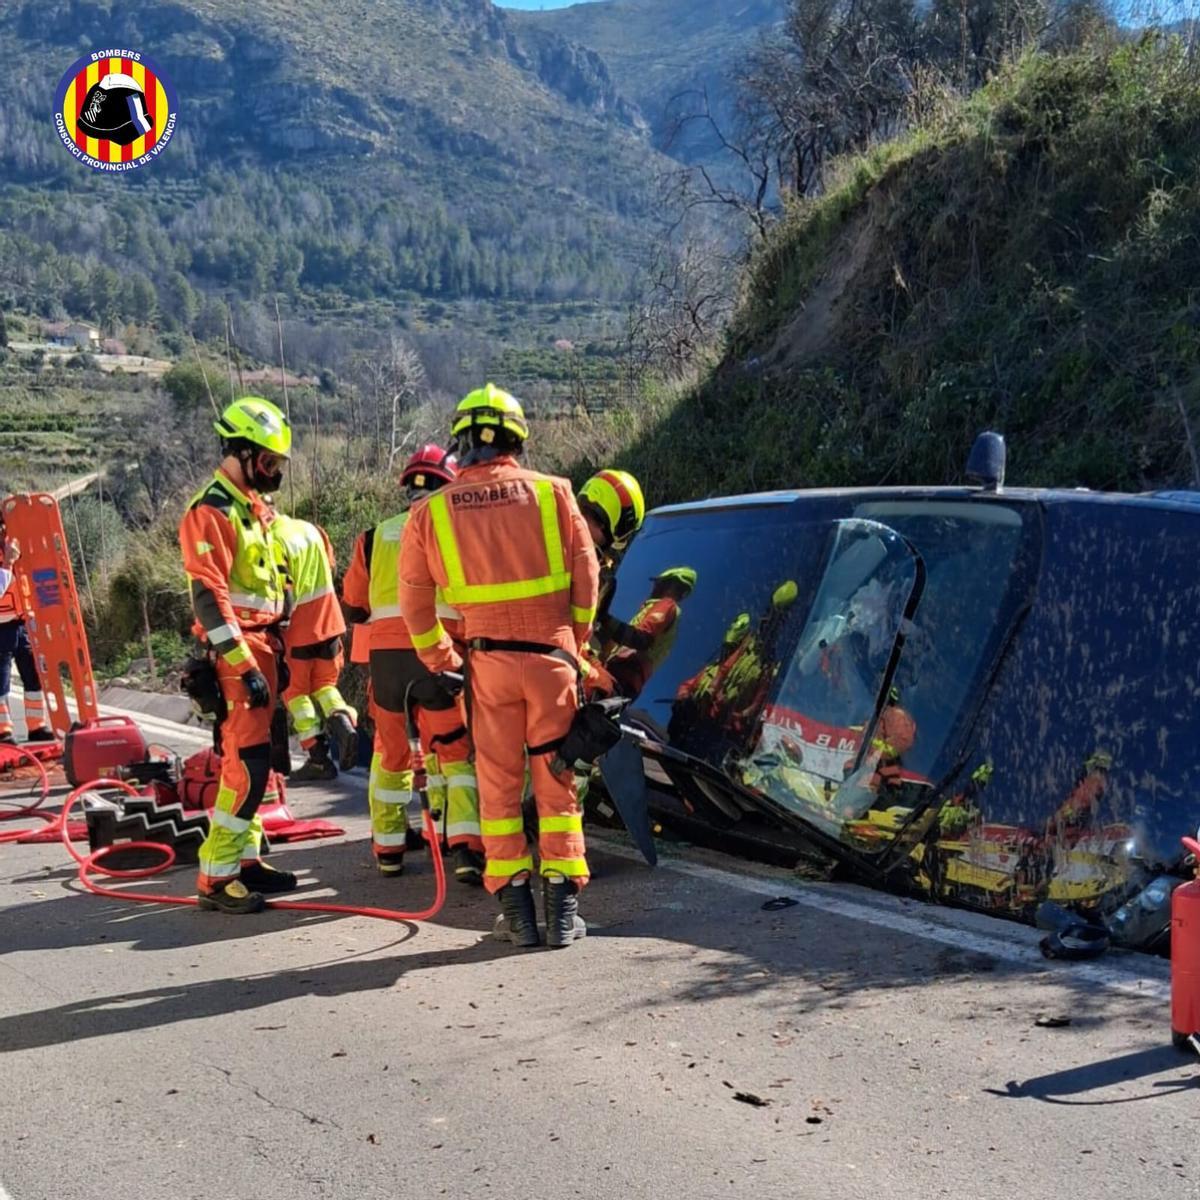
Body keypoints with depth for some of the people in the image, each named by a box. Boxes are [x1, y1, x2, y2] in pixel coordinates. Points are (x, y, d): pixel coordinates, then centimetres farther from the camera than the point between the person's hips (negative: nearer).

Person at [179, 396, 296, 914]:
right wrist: (244, 666, -23)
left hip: (263, 645, 10)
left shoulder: (256, 506, 17)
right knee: (248, 762, -13)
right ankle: (216, 879, -10)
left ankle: (245, 860, 22)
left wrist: (275, 648, 21)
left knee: (254, 758, 13)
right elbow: (209, 598, -20)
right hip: (236, 650, -10)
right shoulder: (211, 512, -13)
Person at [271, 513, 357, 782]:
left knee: (296, 691, 8)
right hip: (329, 621, 6)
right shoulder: (311, 529, 3)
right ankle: (341, 719, -10)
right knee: (325, 683, 20)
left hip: (297, 629, -6)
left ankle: (318, 758, 2)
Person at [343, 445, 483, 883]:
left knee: (390, 752, 17)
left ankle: (388, 849, 25)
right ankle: (466, 848, -7)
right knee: (457, 755, 6)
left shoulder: (375, 537, 11)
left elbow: (354, 609, 16)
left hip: (386, 658, 2)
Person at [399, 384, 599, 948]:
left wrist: (440, 662, 16)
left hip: (489, 661, 0)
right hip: (552, 655, 0)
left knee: (498, 785, 10)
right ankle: (563, 908, 9)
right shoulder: (552, 493, 0)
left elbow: (414, 600, 5)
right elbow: (586, 579, 3)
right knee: (557, 782, 7)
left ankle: (516, 908, 11)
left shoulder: (432, 510, 1)